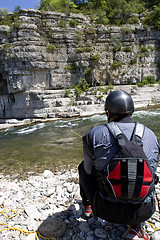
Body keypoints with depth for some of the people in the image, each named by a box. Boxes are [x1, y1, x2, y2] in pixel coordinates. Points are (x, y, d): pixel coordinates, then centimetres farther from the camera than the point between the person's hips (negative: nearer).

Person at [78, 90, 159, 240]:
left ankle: (88, 205, 45)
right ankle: (136, 226, 19)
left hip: (106, 210, -1)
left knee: (83, 167, 22)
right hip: (143, 212, 3)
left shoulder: (95, 134, -11)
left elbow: (89, 169, 3)